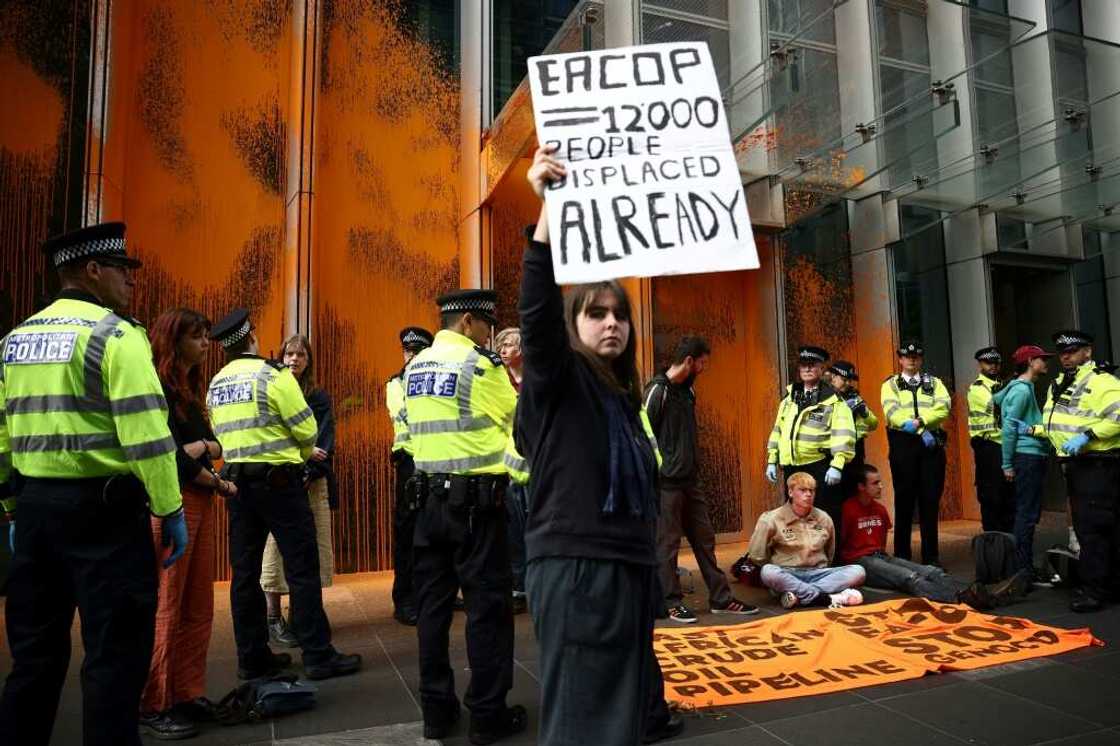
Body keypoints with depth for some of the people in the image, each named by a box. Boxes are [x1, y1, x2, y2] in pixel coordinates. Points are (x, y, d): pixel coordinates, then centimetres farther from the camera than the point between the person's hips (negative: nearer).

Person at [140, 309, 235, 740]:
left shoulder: (191, 389, 18)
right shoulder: (157, 387, -8)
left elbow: (215, 446, 16)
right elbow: (170, 456, -13)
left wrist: (200, 448, -6)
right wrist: (217, 482, -2)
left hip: (200, 503, 9)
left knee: (199, 608, 10)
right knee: (165, 608, -3)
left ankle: (188, 695, 18)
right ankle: (152, 707, 8)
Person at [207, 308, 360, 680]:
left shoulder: (215, 385, 10)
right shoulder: (274, 375, -10)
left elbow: (223, 434, 12)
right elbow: (307, 430, -11)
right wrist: (300, 453, 10)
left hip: (236, 481, 7)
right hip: (277, 480, -7)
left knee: (245, 571, 10)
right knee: (302, 568, -1)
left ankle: (252, 657, 18)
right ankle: (318, 656, 3)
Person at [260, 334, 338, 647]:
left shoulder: (320, 398, 13)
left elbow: (326, 443, 5)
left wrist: (311, 473, -12)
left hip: (313, 481, 2)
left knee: (315, 547, -1)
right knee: (277, 548, -6)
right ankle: (274, 619, 3)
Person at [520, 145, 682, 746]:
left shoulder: (623, 396, 15)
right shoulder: (556, 380, -6)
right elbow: (537, 311, -26)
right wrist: (548, 210, -36)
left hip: (630, 568, 8)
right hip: (575, 569, -8)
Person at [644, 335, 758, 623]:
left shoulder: (688, 390, 12)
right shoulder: (658, 390, -12)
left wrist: (694, 468, 14)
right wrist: (656, 472, -13)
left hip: (690, 481, 8)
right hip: (666, 482, -8)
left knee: (705, 539, 12)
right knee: (667, 544, 2)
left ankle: (721, 598, 21)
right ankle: (672, 602, 12)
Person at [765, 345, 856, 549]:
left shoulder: (833, 400, -4)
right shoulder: (789, 397, 14)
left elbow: (843, 435, -13)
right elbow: (778, 430, 17)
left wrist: (837, 465, -22)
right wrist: (772, 461, 13)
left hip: (820, 468, -6)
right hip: (791, 468, 6)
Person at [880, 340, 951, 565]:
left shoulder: (934, 383, 13)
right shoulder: (890, 384, 7)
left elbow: (944, 407, -5)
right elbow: (892, 412, -10)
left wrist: (919, 421, -19)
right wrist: (921, 431, -18)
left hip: (932, 445, 2)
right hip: (903, 444, -2)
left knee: (931, 501, 4)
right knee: (904, 501, 2)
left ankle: (931, 557, 13)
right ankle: (902, 557, 9)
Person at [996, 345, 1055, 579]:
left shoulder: (1026, 387, 15)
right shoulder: (1021, 389, -12)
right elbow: (1009, 427, -15)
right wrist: (1007, 464, -14)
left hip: (1035, 456, 10)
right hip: (1027, 456, -10)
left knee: (1028, 512, 13)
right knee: (1027, 514, -6)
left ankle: (1024, 564, 19)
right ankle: (1024, 569, -2)